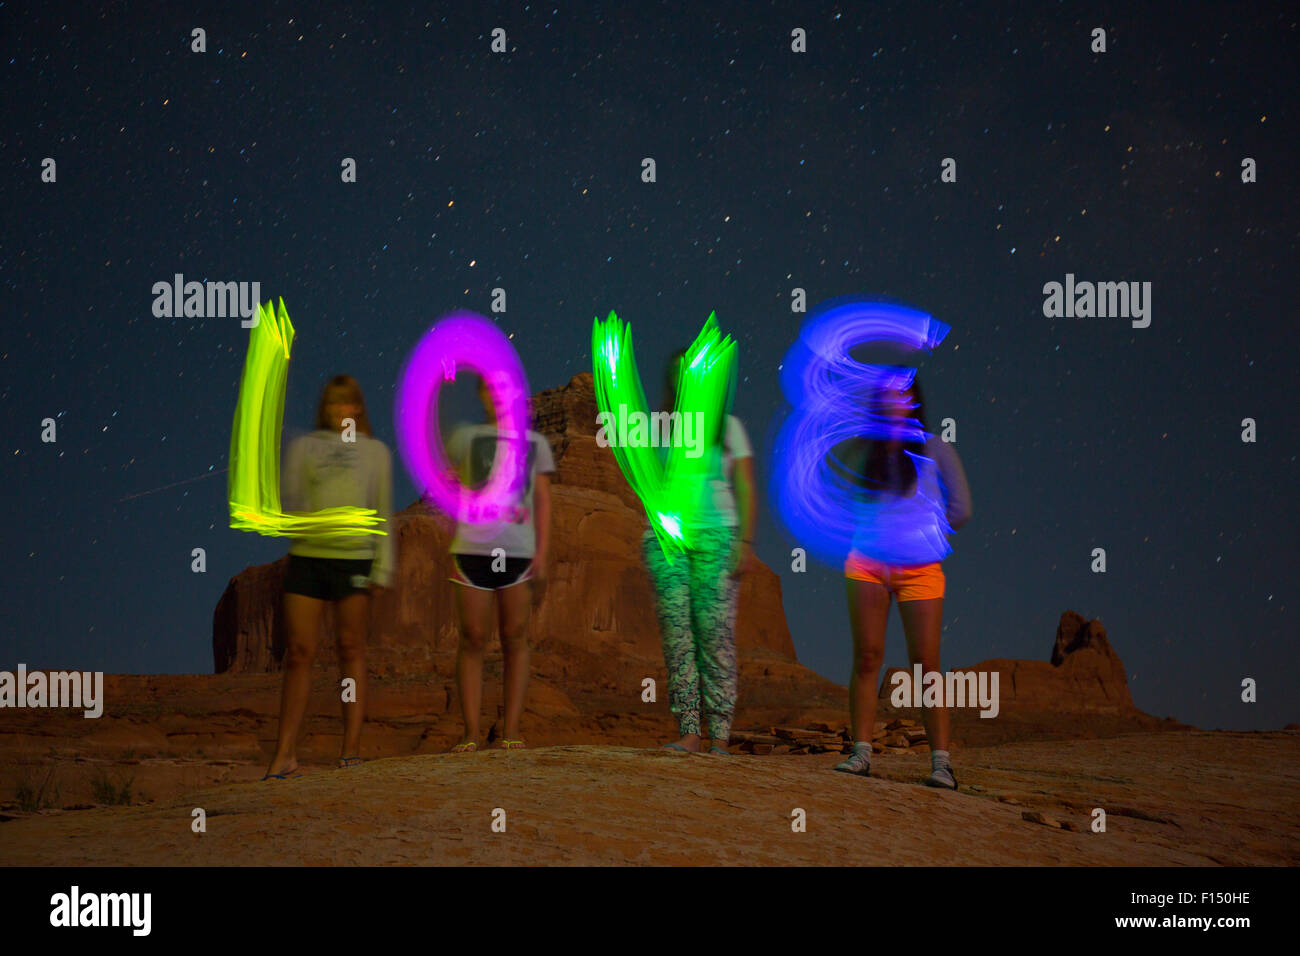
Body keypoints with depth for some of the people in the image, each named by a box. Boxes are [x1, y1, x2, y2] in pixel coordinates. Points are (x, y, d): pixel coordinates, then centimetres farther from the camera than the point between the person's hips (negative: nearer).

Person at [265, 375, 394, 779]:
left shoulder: (376, 452, 13)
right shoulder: (303, 447, 13)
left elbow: (383, 516, 10)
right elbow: (289, 500, 5)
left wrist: (383, 568, 2)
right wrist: (301, 521, -16)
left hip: (355, 559, 0)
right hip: (307, 556, 0)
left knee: (351, 650, 2)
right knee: (298, 653, -2)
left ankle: (351, 747, 7)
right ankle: (285, 753, -1)